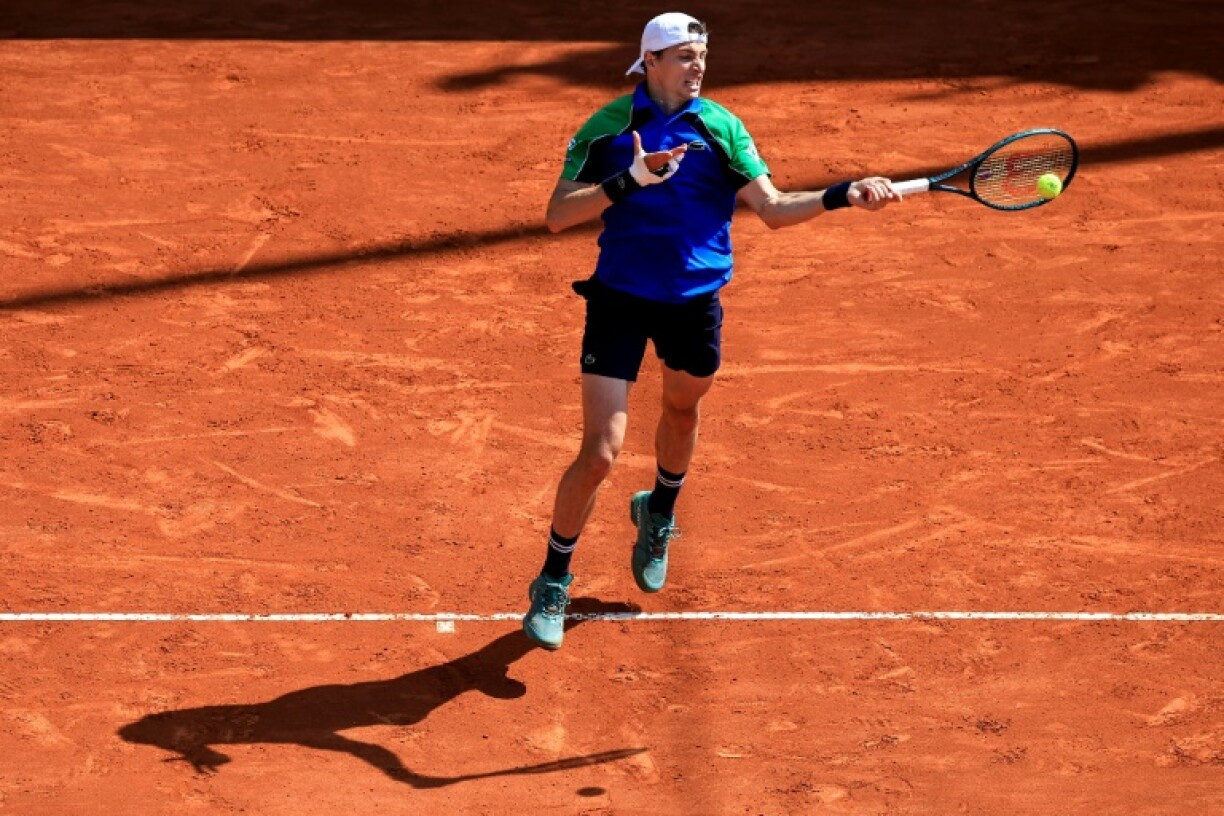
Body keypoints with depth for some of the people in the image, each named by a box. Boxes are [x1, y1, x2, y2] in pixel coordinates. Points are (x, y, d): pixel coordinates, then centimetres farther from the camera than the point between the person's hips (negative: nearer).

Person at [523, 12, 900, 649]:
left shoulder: (720, 127, -2)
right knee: (600, 453, -10)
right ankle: (552, 584, 7)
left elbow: (773, 209, -3)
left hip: (696, 301, 3)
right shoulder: (607, 127, -7)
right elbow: (558, 216, -11)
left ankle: (658, 516, 58)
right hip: (620, 301, -3)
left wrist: (846, 195, -18)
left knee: (682, 410, 25)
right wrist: (630, 178, -24)